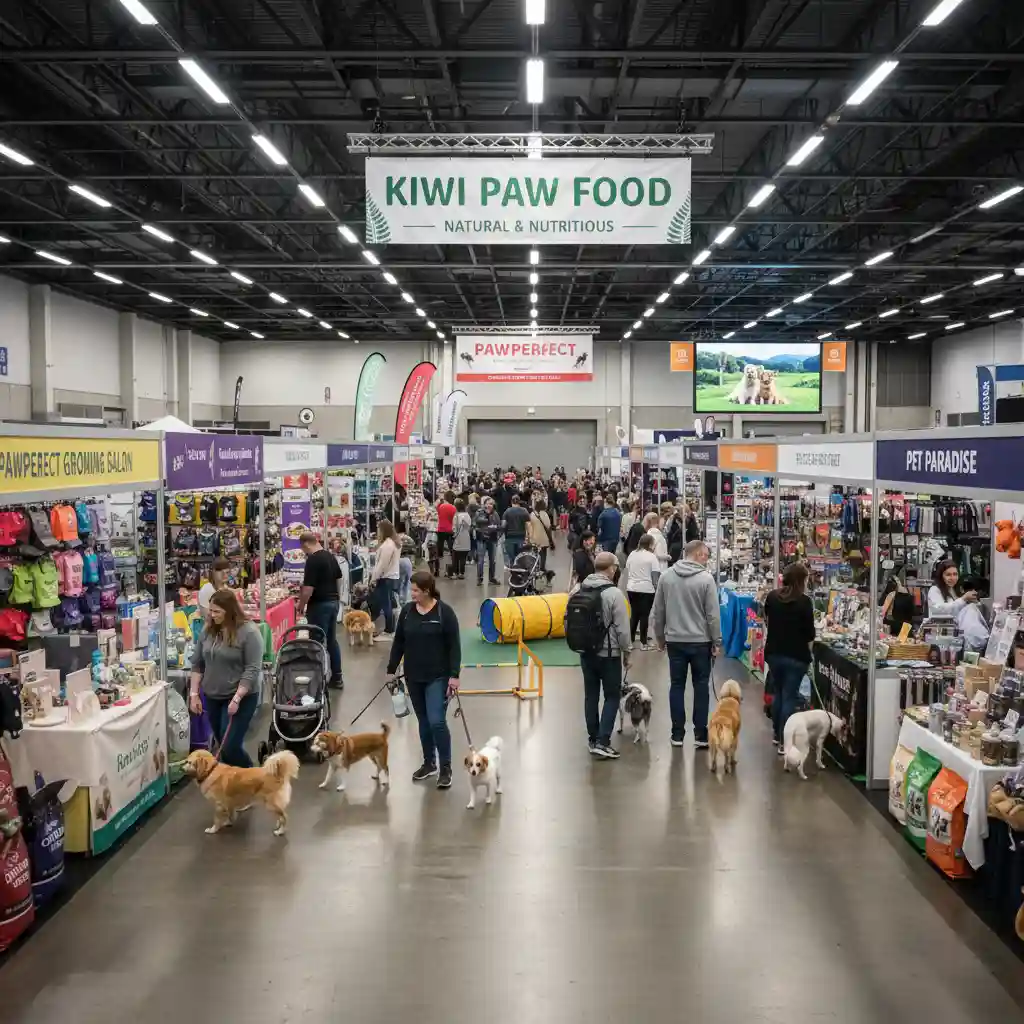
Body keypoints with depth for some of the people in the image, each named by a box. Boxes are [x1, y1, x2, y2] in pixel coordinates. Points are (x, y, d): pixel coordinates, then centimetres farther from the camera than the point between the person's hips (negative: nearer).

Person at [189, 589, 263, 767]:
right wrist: (194, 693, 4)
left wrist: (236, 699, -21)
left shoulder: (249, 632, -15)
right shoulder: (208, 630, 4)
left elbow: (252, 670, -17)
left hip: (240, 698, -6)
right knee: (222, 745, 12)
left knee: (230, 747, -9)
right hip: (212, 697, 6)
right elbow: (197, 664, 10)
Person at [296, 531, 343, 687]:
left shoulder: (312, 560, -18)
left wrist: (301, 606, -7)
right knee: (332, 640, 14)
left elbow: (308, 588, -20)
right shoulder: (331, 556, 9)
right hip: (333, 602, 9)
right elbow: (339, 579, 17)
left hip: (319, 605, -8)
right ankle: (337, 677, 19)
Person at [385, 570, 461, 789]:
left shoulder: (445, 612, -12)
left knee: (436, 722, -11)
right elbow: (398, 643, 9)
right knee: (423, 722, 13)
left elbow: (454, 646, -11)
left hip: (438, 677, -5)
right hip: (414, 676, 5)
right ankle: (429, 763, 28)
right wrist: (391, 670, 9)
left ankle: (445, 767, 2)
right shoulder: (407, 611, 2)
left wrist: (454, 675, -16)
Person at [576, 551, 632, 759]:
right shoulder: (613, 593, -16)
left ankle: (593, 738, 20)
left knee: (591, 695, 14)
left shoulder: (580, 590, 2)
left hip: (586, 652, 6)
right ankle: (602, 741, -5)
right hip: (609, 653, -6)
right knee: (612, 696, 2)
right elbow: (622, 627, -14)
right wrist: (626, 652, -1)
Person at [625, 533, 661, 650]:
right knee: (644, 615, 0)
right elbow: (655, 576, -9)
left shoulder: (632, 554, 9)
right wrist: (657, 590, -3)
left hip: (632, 589, 5)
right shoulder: (652, 556, -7)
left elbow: (626, 572, 14)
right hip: (646, 590, -5)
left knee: (634, 614, 13)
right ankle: (643, 643, 4)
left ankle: (630, 640, 14)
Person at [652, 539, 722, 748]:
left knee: (677, 686, 9)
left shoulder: (666, 576, 0)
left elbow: (658, 611, 6)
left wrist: (660, 637, 16)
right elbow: (713, 614, -10)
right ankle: (701, 735, 10)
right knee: (701, 686, 7)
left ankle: (677, 734, 12)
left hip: (674, 640, 3)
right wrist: (717, 641, -1)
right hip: (700, 641, -3)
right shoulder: (706, 578, -12)